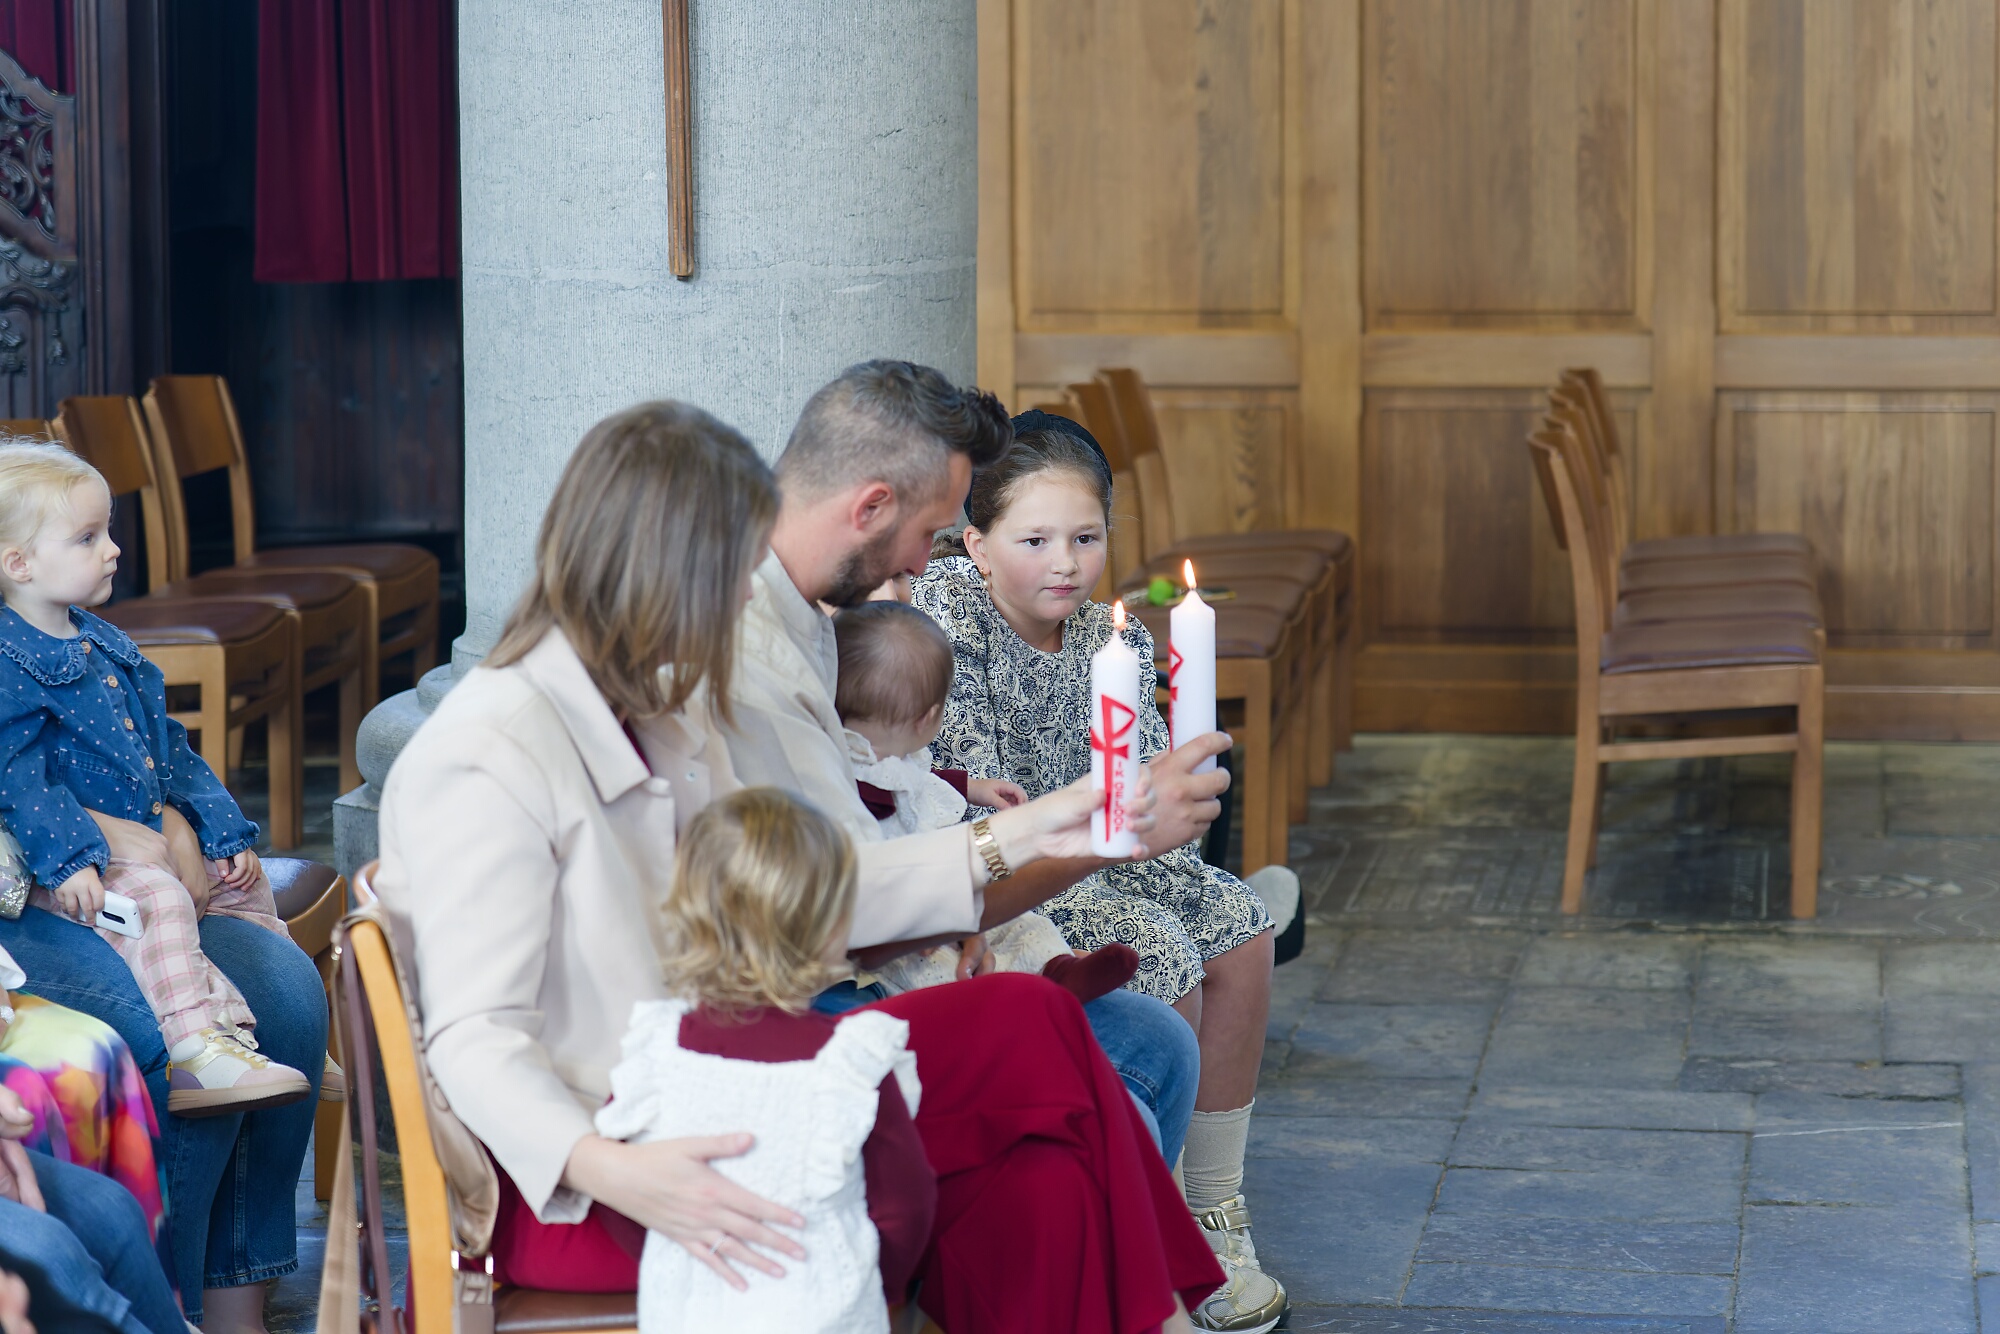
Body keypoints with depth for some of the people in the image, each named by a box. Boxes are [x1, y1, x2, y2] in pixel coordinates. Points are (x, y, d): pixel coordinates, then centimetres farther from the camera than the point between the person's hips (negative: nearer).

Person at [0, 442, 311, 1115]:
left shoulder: (109, 648, 16)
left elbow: (170, 752, 21)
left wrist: (226, 834, 17)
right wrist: (66, 859, -34)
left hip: (152, 844, 10)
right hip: (82, 865, -10)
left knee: (242, 882, 19)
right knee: (155, 901, -33)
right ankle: (197, 1055, -43)